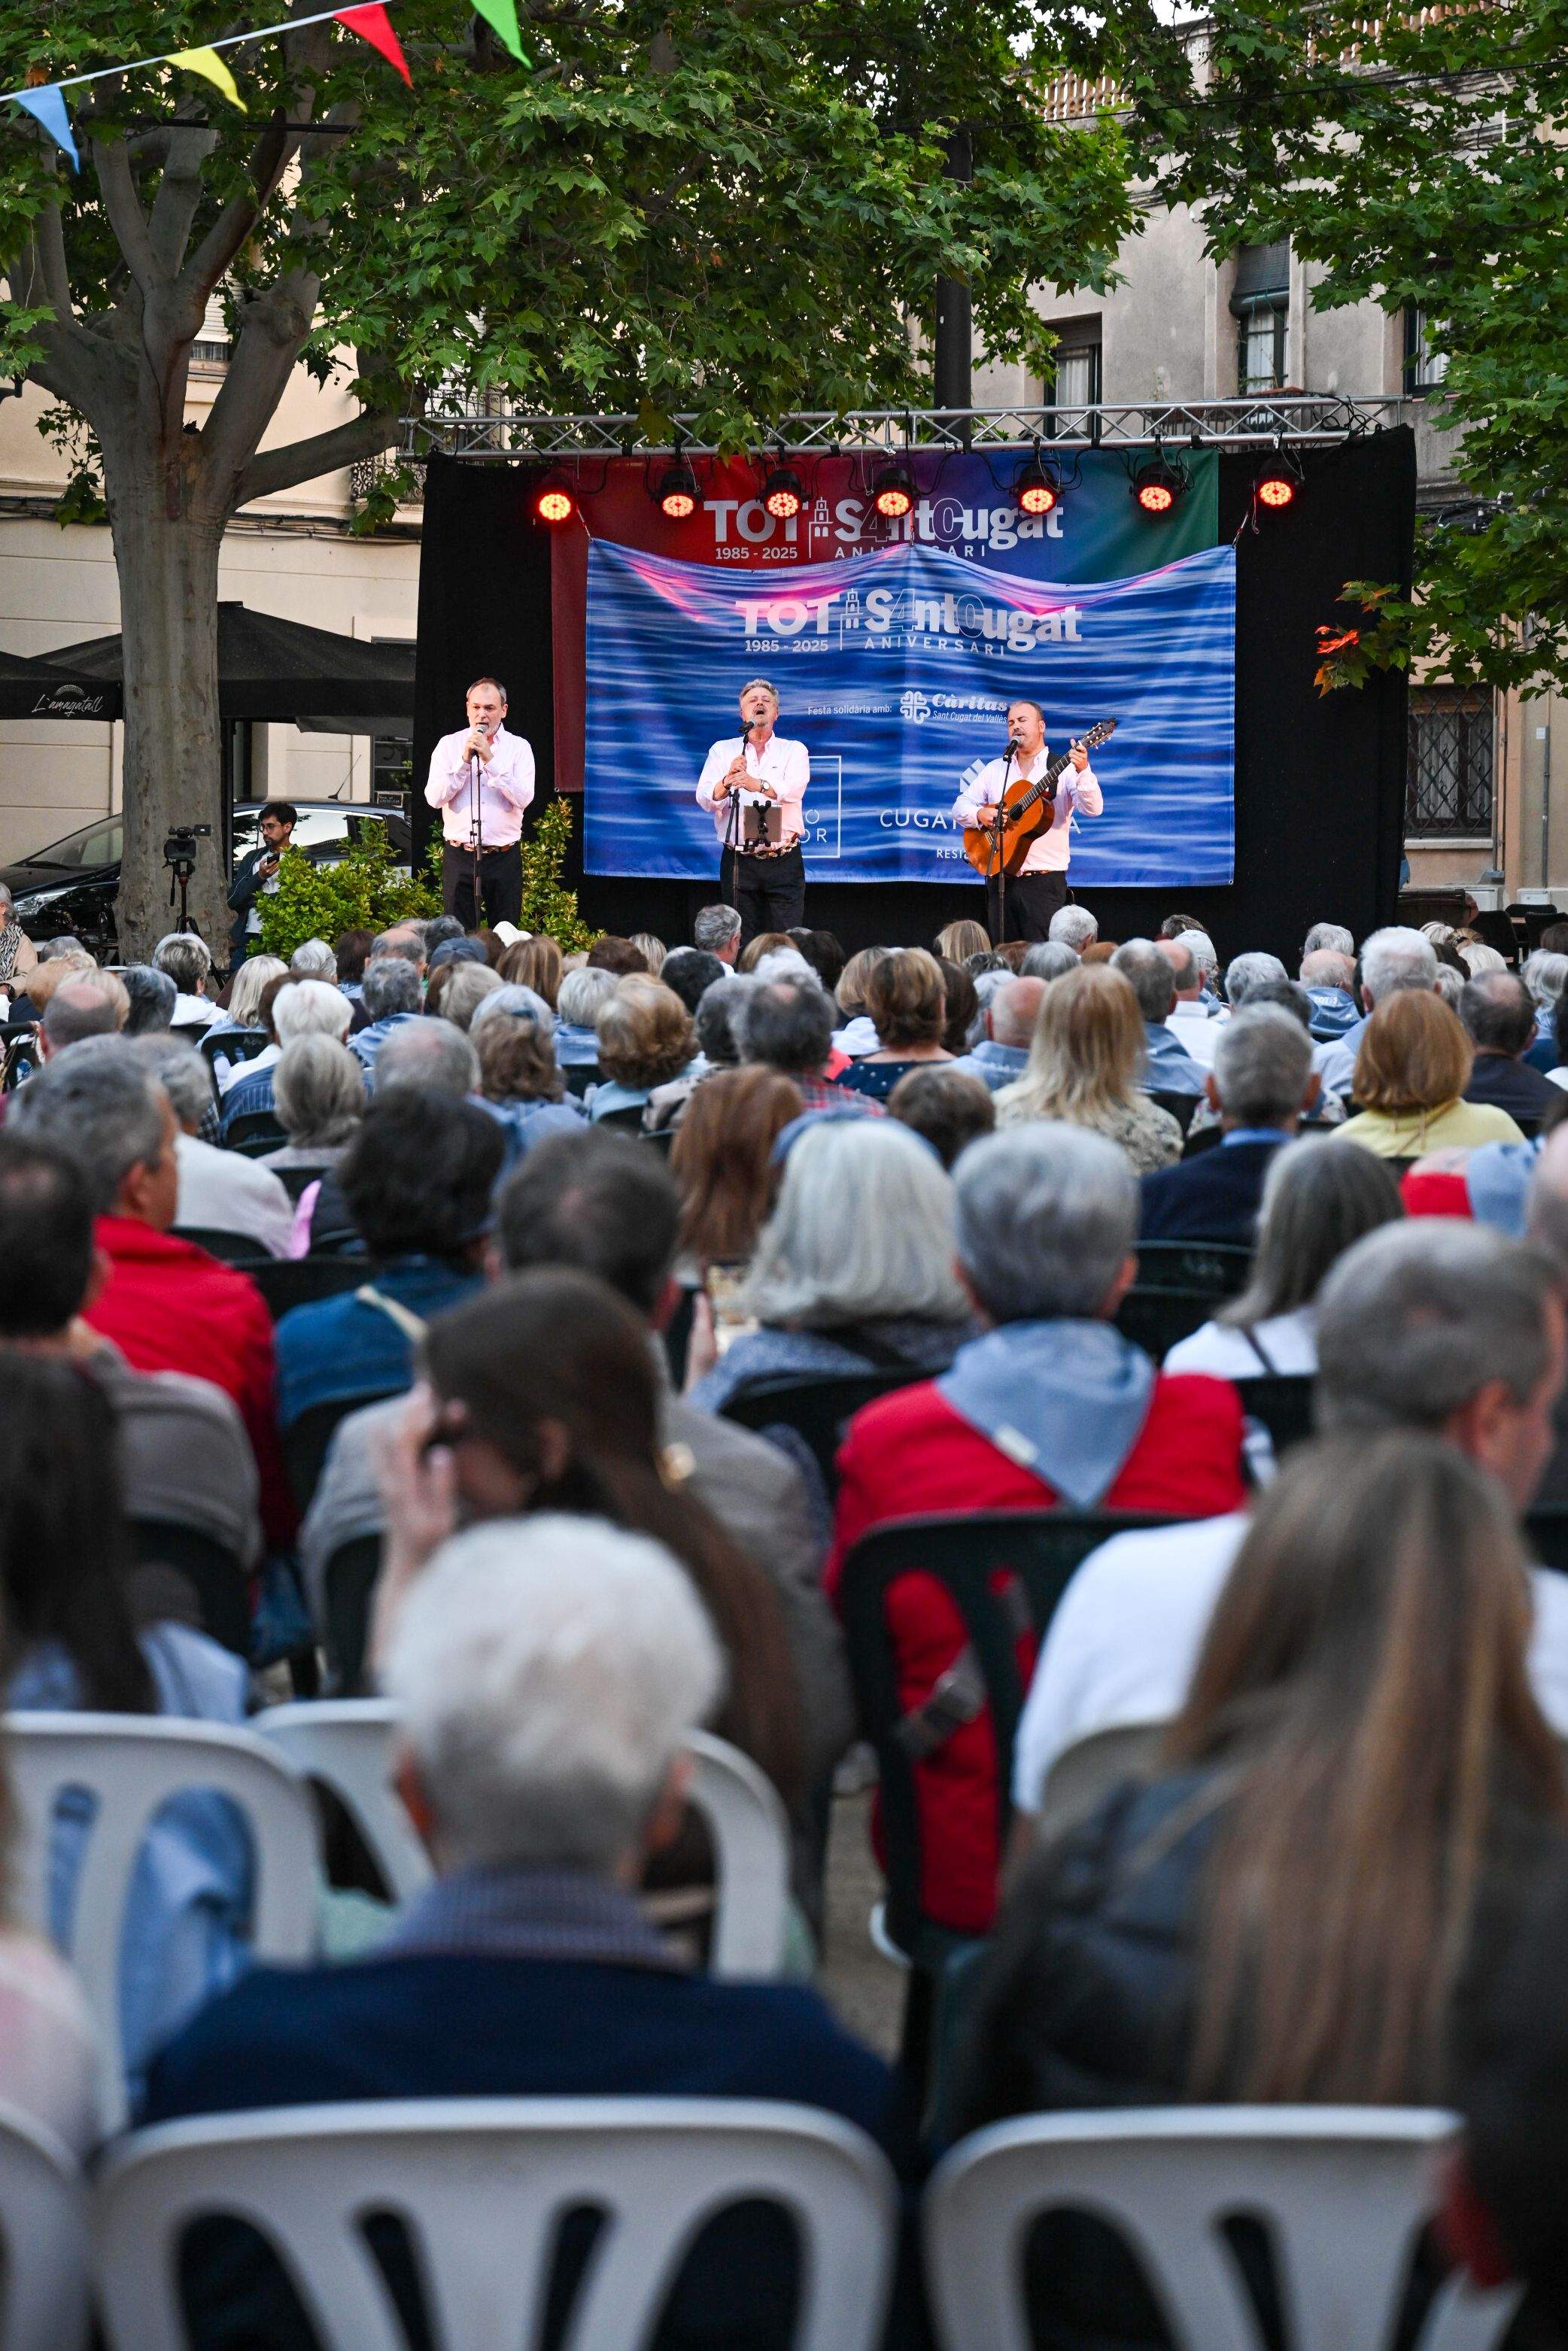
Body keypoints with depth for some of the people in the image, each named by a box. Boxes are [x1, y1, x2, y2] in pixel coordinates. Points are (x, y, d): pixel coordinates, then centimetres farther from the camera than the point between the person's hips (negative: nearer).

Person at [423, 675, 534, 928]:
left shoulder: (519, 747, 5)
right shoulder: (449, 745, 7)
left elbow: (523, 798, -9)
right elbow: (434, 798, -4)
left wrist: (490, 760, -14)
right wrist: (464, 760, -11)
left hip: (504, 858, 0)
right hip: (460, 857, 0)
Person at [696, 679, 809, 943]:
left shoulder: (794, 750, 6)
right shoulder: (722, 750, 9)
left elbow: (793, 790, -15)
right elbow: (706, 800, -4)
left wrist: (756, 784, -35)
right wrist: (728, 781, -27)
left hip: (784, 861, -1)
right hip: (739, 860, 1)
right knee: (739, 944, 0)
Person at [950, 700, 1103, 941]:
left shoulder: (1064, 768, 0)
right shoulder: (995, 769, 14)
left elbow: (1093, 808, -14)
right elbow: (960, 807, 14)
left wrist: (1083, 771, -31)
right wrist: (981, 814, -9)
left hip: (1044, 882, -4)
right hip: (1000, 878, 4)